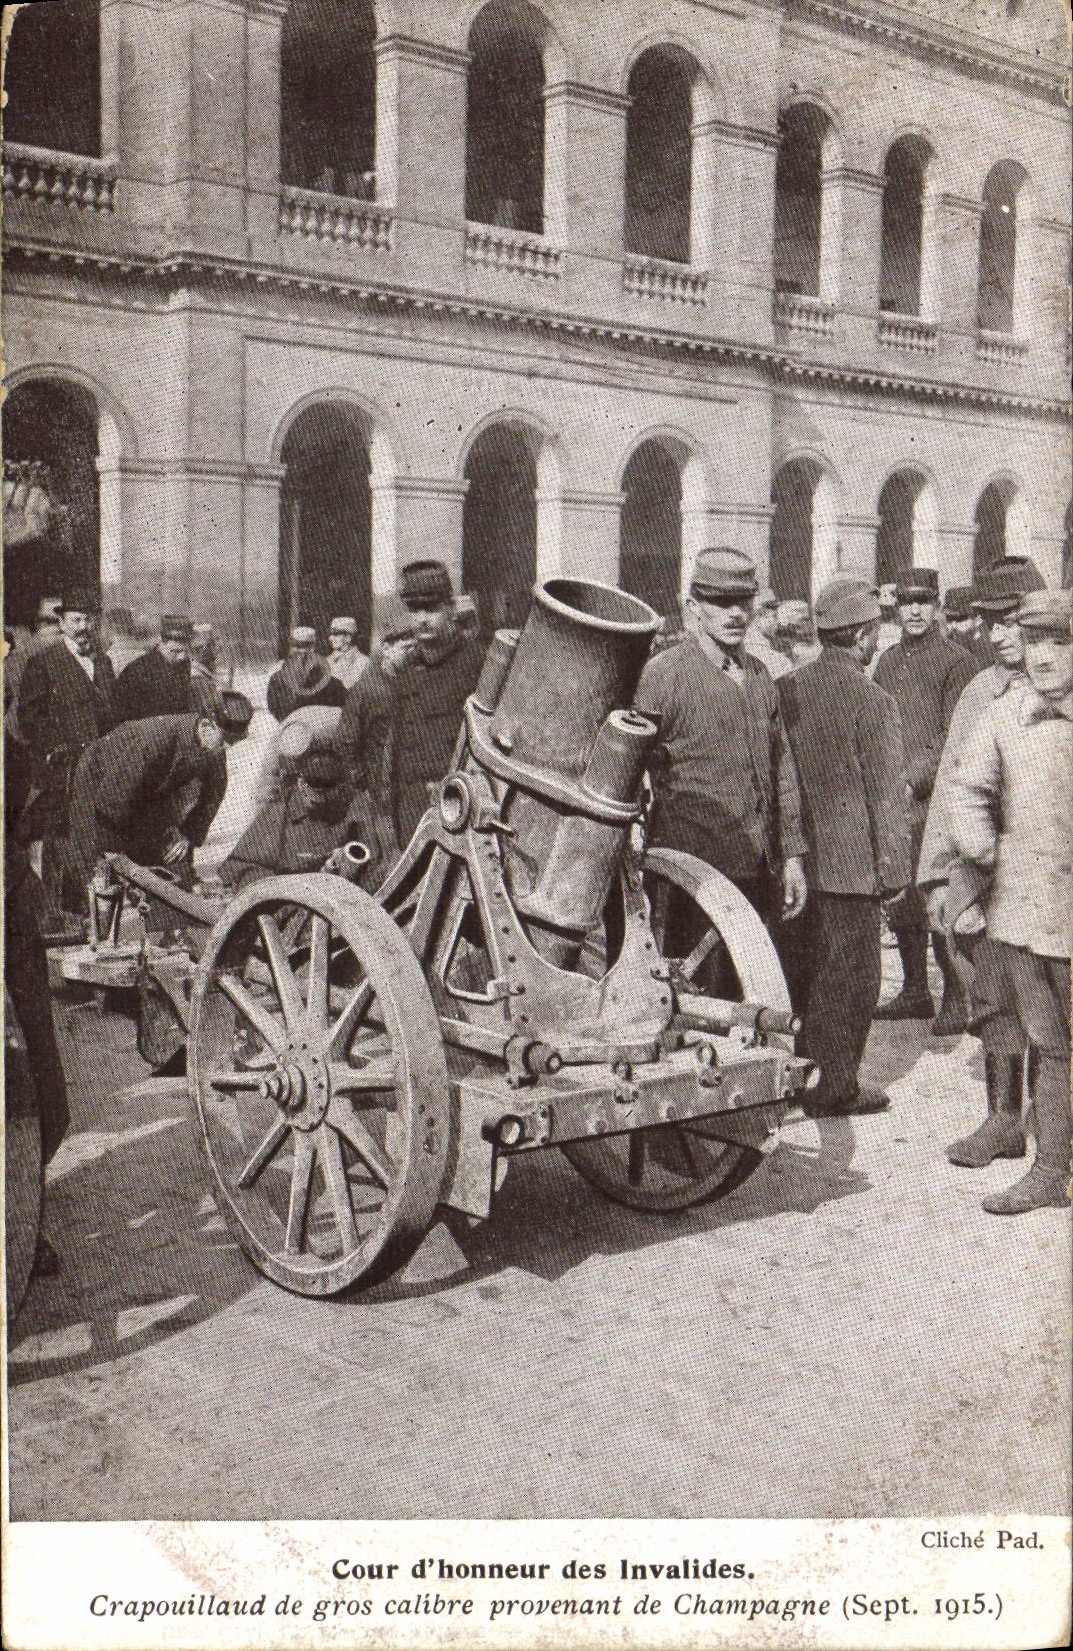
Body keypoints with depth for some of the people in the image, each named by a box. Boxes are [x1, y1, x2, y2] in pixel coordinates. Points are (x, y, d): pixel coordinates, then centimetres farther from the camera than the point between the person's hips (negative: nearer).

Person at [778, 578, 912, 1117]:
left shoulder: (784, 690, 2)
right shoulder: (872, 702, -14)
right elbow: (887, 795, -12)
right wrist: (893, 868, -4)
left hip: (792, 862, 6)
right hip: (849, 863, -6)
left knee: (795, 969, 16)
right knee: (849, 975, 5)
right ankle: (833, 1085, 12)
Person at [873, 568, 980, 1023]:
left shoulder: (956, 662, -4)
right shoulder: (888, 662, 16)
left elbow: (953, 740, -10)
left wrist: (912, 779, -18)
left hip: (933, 802, -6)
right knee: (898, 904, 10)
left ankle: (957, 997, 4)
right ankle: (915, 991, 22)